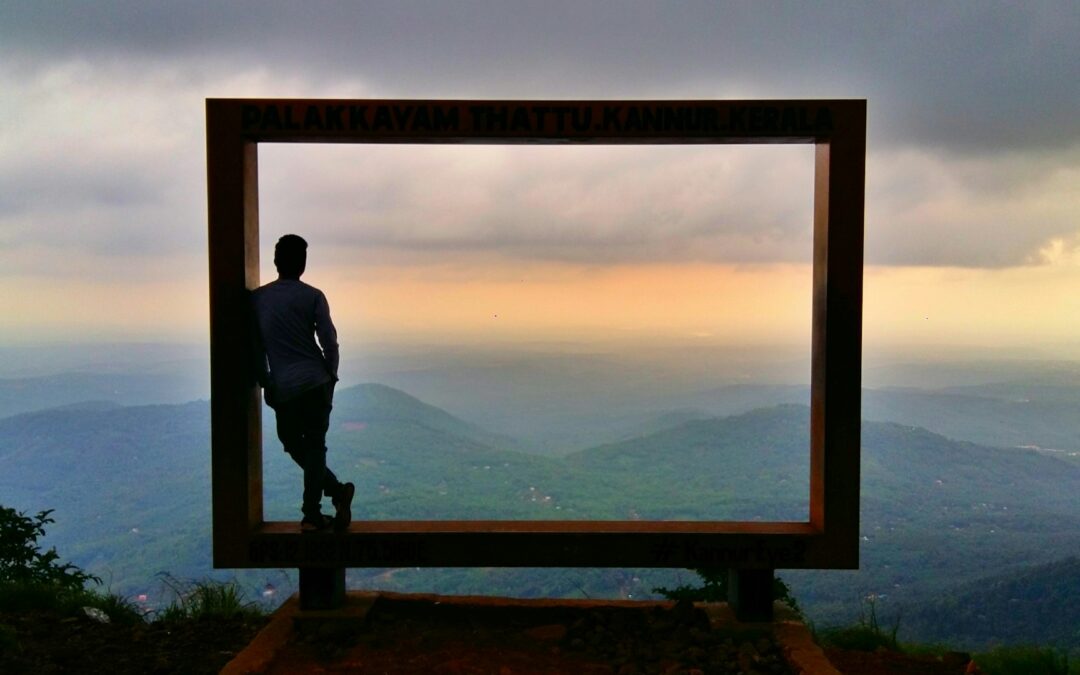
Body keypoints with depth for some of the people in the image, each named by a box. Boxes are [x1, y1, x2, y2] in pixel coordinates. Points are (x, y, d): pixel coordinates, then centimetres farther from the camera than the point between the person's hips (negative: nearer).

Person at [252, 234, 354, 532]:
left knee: (294, 445, 17)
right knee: (314, 446, 7)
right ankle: (311, 515, 6)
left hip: (283, 387, 1)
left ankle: (337, 491, 16)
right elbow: (330, 343, -5)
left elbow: (255, 347, 5)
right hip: (316, 382, -1)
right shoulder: (312, 296, -4)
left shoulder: (257, 298, 2)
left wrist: (265, 383, 15)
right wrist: (331, 376, 10)